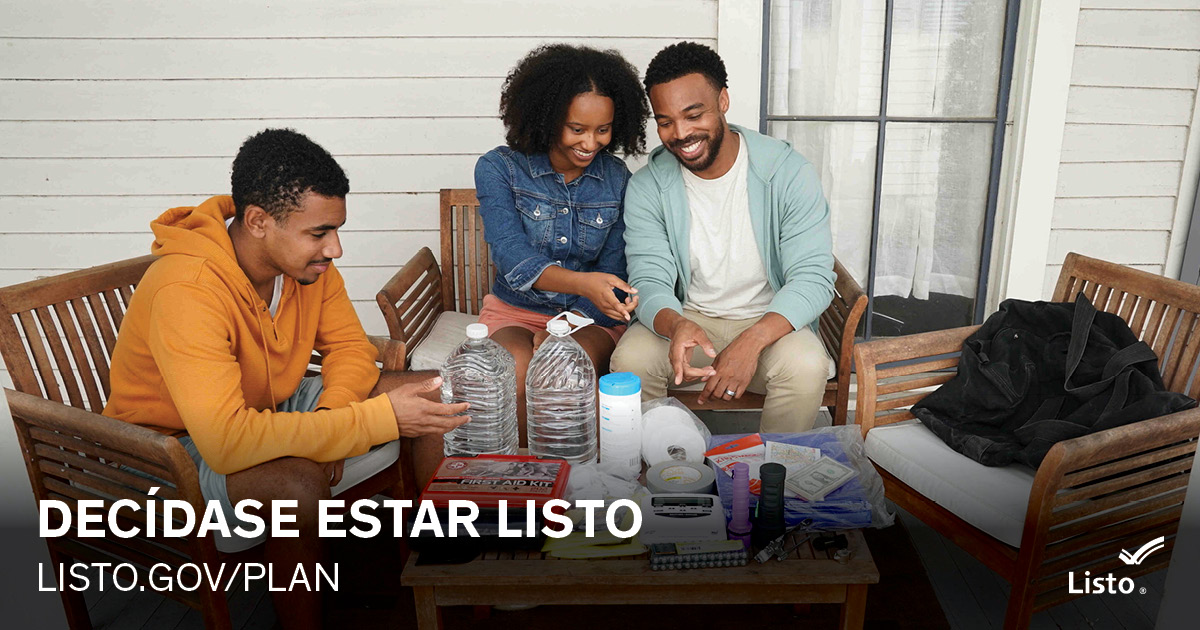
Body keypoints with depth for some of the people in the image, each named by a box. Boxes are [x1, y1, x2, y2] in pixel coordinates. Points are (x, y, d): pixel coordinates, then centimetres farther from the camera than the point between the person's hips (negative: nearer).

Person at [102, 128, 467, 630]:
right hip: (180, 449, -7)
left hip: (277, 410, 7)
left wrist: (329, 417, -22)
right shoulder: (188, 291, -33)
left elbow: (350, 347, 0)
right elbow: (227, 441, -41)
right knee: (298, 482, -39)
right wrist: (380, 417, -39)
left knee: (434, 396, -5)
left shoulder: (307, 261, -11)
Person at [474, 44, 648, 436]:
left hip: (590, 317, 1)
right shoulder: (498, 168, -5)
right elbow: (512, 258, -18)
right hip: (515, 311, -1)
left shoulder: (617, 179, 2)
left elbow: (612, 268, 2)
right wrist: (582, 283, -39)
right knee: (517, 370, -34)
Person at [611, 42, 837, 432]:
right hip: (686, 318, 1)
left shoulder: (788, 173, -11)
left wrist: (751, 341, -34)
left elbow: (813, 278, -15)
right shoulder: (648, 187, -5)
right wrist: (676, 325, -37)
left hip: (770, 322, -1)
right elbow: (649, 281, -10)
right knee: (629, 360, -28)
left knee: (806, 366, -32)